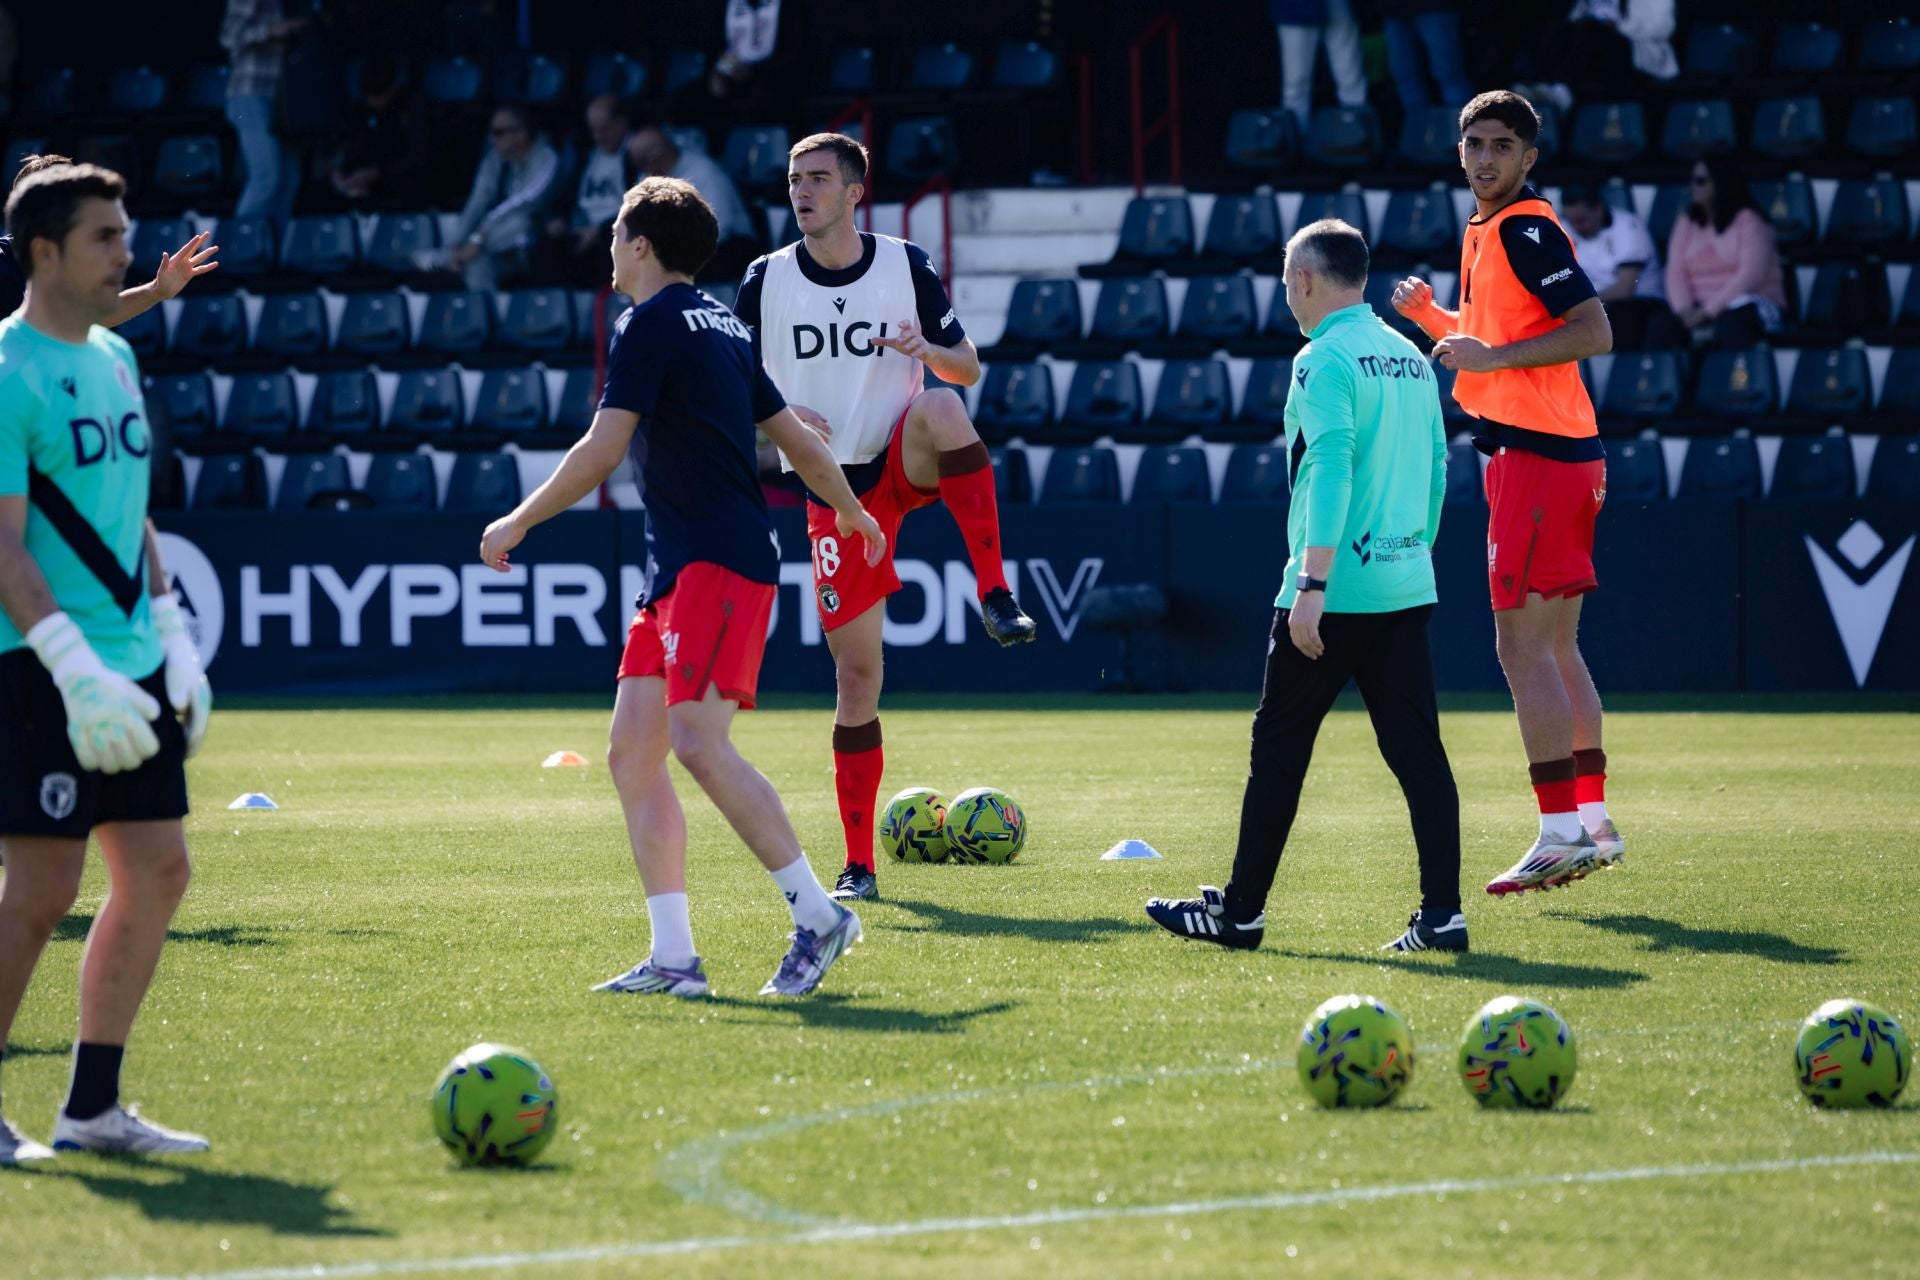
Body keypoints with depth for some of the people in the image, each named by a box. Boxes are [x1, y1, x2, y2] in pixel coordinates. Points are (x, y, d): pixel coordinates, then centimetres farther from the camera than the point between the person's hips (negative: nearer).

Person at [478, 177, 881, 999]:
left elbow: (601, 451, -14)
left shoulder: (652, 323, -8)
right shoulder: (720, 327, 19)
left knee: (698, 743, -18)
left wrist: (518, 523, -4)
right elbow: (798, 439, 24)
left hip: (718, 561, -10)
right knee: (632, 751, 5)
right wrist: (854, 515, 39)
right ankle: (673, 958, 3)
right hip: (678, 567, 10)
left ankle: (818, 916, -15)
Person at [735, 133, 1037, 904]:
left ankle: (996, 598, -36)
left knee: (939, 408, -36)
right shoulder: (766, 281, 1)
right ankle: (858, 864, 7)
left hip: (905, 464, -1)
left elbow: (968, 369, 6)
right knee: (856, 672, -2)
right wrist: (780, 415, -13)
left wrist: (927, 350, -17)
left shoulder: (907, 267, 1)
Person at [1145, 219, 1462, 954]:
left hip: (1336, 593, -7)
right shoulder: (1411, 358, 13)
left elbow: (1330, 471, -20)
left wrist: (1312, 584, -23)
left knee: (1279, 748, 3)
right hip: (1408, 588, 7)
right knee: (1416, 748, 4)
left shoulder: (1325, 360, -11)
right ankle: (1441, 914, -3)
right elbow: (1436, 470, 16)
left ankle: (1241, 911, 10)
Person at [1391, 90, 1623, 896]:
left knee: (1522, 645, -10)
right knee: (1556, 648, 13)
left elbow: (1595, 332, -20)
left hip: (1539, 457, -10)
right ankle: (1592, 821, 17)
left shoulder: (1525, 229, -12)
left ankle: (1560, 832, -10)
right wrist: (1433, 319, 11)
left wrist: (1492, 355, -22)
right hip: (1549, 455, 10)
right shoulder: (1485, 233, 18)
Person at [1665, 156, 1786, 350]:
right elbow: (1675, 275, 5)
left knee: (1731, 321, -41)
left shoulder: (1748, 221, 1)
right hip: (1700, 310, 4)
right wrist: (1685, 311, -17)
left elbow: (1751, 275, -13)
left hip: (1750, 307, -4)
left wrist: (1709, 311, -21)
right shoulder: (1685, 225, 17)